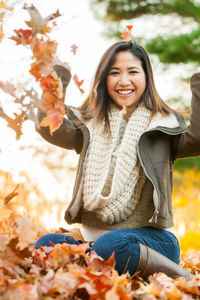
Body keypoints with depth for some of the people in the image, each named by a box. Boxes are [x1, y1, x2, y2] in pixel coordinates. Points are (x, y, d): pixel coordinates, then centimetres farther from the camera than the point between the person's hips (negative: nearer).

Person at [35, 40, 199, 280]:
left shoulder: (165, 126, 9)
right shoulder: (89, 125, 16)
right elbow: (51, 130, -4)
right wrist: (59, 75, -9)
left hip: (150, 238, -2)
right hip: (94, 237, 3)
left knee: (110, 245, -36)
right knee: (46, 244, -25)